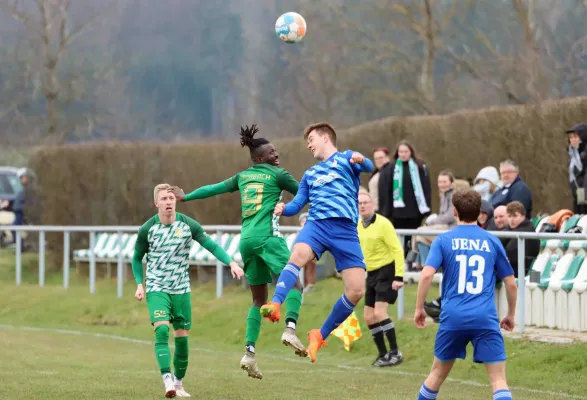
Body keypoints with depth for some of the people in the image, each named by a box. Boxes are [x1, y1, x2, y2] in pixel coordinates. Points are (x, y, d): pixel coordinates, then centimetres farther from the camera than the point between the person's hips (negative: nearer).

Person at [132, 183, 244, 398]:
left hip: (181, 290, 2)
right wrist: (139, 284, -5)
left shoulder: (188, 225, -5)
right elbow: (137, 258, 7)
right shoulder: (147, 229, -6)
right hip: (156, 289, -2)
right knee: (162, 330, -22)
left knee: (182, 337, 3)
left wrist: (231, 262, -16)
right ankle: (167, 382, -28)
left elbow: (211, 245, -1)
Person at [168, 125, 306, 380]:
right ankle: (290, 328, -34)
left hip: (246, 239, 6)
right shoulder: (277, 175, 4)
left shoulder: (243, 177, 19)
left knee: (259, 299, 12)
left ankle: (249, 352, 0)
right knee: (294, 284, -8)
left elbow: (214, 188, 24)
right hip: (267, 236, -6)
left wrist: (186, 197, 37)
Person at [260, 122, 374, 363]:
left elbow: (368, 167, -8)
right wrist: (283, 209, -3)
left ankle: (321, 335, 5)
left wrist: (361, 160, -33)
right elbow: (297, 205, 21)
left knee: (356, 291, -12)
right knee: (298, 255, -32)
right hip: (317, 223, 2)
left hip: (345, 229, -2)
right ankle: (275, 305, -50)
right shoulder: (310, 175, 28)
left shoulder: (345, 158, 14)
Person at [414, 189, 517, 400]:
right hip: (486, 319, -1)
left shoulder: (444, 240, 4)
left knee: (438, 372, 19)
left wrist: (419, 308, 2)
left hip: (453, 317, 1)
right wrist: (510, 315, 25)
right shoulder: (492, 242, 8)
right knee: (499, 379, -4)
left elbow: (426, 274, -9)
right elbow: (511, 284, 11)